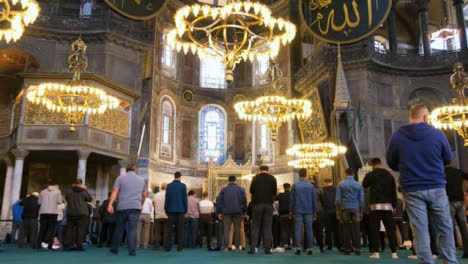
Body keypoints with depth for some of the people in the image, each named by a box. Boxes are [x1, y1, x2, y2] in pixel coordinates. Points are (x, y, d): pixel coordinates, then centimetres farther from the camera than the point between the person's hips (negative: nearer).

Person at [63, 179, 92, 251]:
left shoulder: (69, 191, -1)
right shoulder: (83, 192, -8)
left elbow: (66, 198, 18)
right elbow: (90, 199, 5)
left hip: (70, 213, 3)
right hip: (81, 213, -3)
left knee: (69, 229, 10)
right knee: (80, 229, 0)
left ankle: (66, 245, 9)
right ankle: (78, 245, -3)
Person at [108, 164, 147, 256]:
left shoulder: (120, 178, 6)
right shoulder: (141, 179, 13)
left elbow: (115, 191, -5)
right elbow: (145, 194, 14)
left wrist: (110, 204, -12)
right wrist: (141, 204, 27)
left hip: (122, 207, 0)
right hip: (135, 207, 0)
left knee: (119, 228, 11)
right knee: (132, 229, -3)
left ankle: (114, 249, 19)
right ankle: (132, 251, -8)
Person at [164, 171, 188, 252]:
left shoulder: (169, 186, 1)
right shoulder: (183, 186, -4)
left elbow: (167, 198, 3)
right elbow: (185, 199, -3)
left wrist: (166, 210, 11)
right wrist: (185, 210, 5)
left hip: (171, 210, 1)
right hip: (180, 210, -1)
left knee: (170, 229, 5)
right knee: (180, 229, 5)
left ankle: (168, 246, 4)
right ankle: (180, 246, 5)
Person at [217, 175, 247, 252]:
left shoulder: (223, 189, 8)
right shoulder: (241, 189, 8)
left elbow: (219, 201, 5)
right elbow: (244, 201, 6)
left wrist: (219, 212, 8)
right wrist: (244, 211, 11)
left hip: (226, 212, 0)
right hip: (238, 212, 0)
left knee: (227, 229, 1)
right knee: (237, 229, 6)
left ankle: (226, 247, -6)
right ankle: (237, 246, 5)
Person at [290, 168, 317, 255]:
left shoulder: (295, 185, -2)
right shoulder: (311, 186, 2)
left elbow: (291, 199, 0)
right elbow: (314, 199, 5)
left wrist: (291, 210, 9)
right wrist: (314, 212, 12)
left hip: (298, 211, -1)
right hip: (308, 211, 1)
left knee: (298, 230, 1)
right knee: (309, 230, 5)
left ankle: (298, 248, -2)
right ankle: (309, 248, 4)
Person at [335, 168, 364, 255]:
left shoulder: (341, 184, 2)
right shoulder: (358, 185, 6)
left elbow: (338, 199, -1)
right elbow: (361, 200, 6)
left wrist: (338, 210, 5)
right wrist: (361, 211, 12)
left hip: (345, 209, 0)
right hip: (355, 209, 1)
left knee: (346, 229, 2)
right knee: (356, 229, 1)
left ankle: (347, 249, 3)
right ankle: (357, 249, -1)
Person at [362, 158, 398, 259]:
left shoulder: (370, 175, -3)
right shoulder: (389, 175, 7)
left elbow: (364, 185, 15)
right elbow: (394, 192, 8)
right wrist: (394, 205, 14)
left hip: (375, 205, -3)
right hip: (388, 206, 3)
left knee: (375, 229, 1)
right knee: (390, 229, 6)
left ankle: (376, 252, -2)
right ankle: (394, 252, 5)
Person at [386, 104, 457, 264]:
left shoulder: (397, 136, -2)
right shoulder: (437, 134, -4)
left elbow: (391, 162, 8)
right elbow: (448, 159, 9)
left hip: (412, 190, 1)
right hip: (436, 187, 0)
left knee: (420, 230, 4)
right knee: (445, 228, 11)